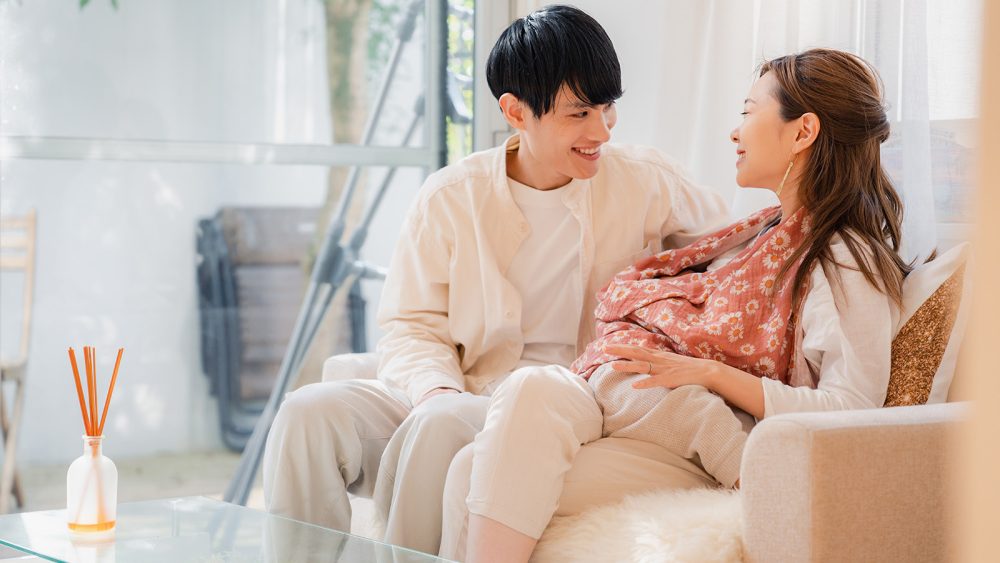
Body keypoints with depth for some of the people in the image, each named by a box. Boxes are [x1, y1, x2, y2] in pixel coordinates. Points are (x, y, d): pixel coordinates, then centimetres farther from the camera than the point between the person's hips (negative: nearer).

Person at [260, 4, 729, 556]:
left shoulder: (646, 183, 4)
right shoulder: (451, 196, 4)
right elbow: (412, 325, 3)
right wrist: (437, 388, -20)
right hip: (451, 391, 2)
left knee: (441, 426, -35)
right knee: (309, 412, -25)